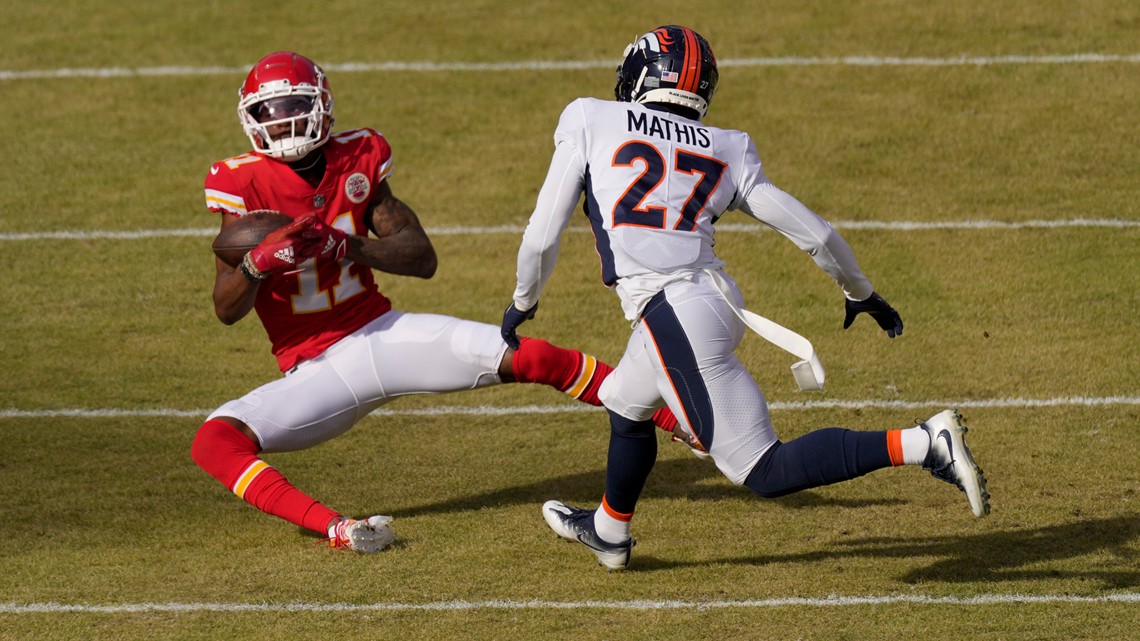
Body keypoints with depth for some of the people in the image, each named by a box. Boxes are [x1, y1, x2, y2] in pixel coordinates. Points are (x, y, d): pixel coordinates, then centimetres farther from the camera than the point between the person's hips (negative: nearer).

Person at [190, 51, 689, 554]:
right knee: (213, 441, -29)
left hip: (381, 334, 2)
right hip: (314, 372, -1)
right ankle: (334, 528, -41)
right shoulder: (245, 185, -8)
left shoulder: (357, 160, -1)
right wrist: (258, 262, -33)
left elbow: (422, 258, -4)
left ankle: (677, 422, 0)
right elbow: (226, 310, -10)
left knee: (530, 358, -13)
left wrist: (343, 246, -22)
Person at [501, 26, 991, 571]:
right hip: (718, 302, 7)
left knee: (764, 472, -5)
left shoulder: (589, 122, 7)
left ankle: (922, 445, -19)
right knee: (624, 404, 34)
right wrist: (860, 294, 33)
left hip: (671, 314, -7)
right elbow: (814, 233, 15)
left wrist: (523, 302, 23)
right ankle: (608, 531, 56)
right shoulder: (725, 153, 16)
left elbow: (542, 236, 4)